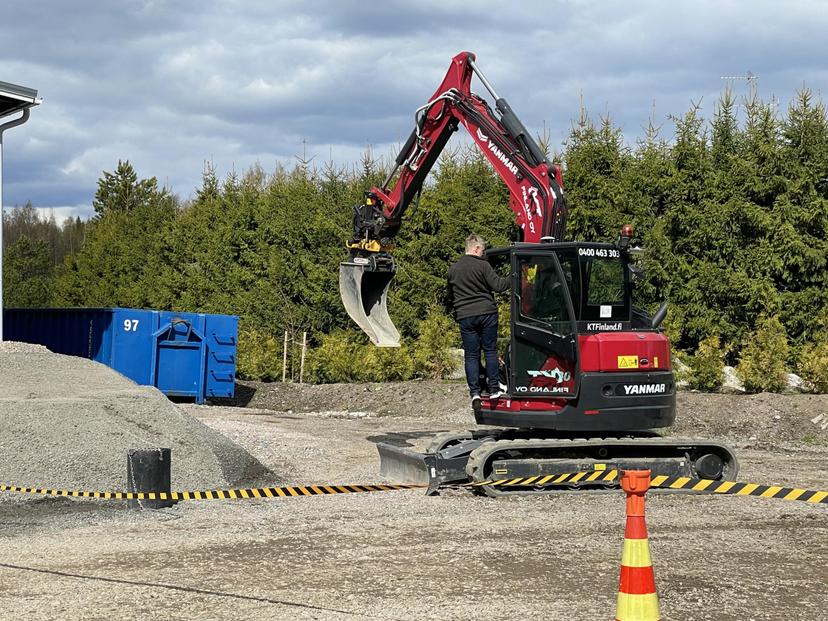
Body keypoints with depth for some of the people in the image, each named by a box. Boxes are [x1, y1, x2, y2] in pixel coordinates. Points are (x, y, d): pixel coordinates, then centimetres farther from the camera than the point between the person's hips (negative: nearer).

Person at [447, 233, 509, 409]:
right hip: (486, 314, -3)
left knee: (471, 355, 5)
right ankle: (494, 390, 5)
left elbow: (450, 297, 19)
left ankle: (474, 393, -3)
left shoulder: (453, 269, 10)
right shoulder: (482, 265, -6)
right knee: (490, 351, 7)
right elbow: (497, 286, -11)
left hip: (465, 317, 3)